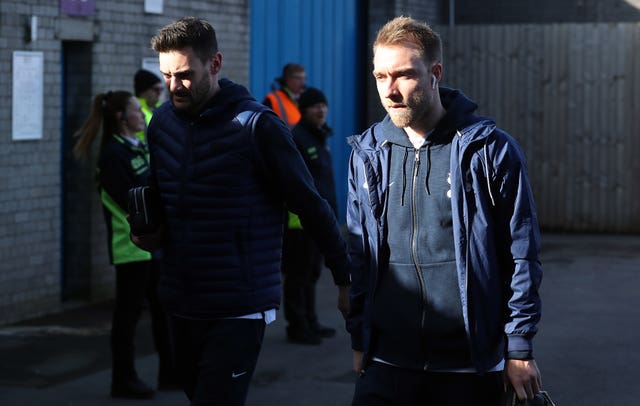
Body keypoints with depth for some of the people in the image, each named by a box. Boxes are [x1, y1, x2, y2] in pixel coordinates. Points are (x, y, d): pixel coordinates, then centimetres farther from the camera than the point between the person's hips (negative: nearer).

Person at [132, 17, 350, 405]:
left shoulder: (257, 125, -12)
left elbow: (312, 206, -7)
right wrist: (149, 233, 1)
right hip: (182, 305, 6)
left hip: (239, 310, -6)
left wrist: (346, 279, -5)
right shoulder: (163, 122, 7)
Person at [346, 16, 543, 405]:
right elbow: (358, 254, 13)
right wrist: (359, 339, 10)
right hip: (388, 362, 3)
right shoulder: (368, 154, 6)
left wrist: (520, 348, -4)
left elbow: (521, 256, -2)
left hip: (472, 364, -2)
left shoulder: (490, 149, -4)